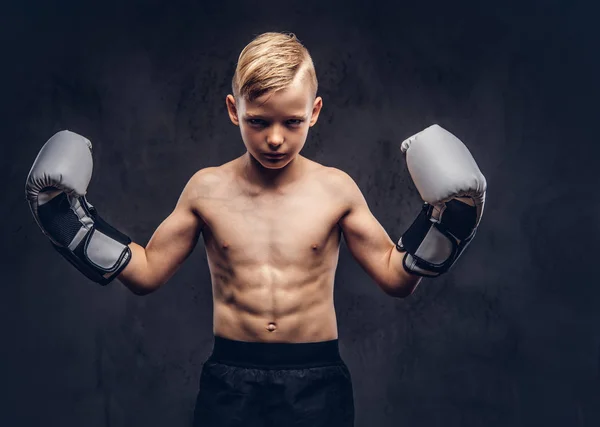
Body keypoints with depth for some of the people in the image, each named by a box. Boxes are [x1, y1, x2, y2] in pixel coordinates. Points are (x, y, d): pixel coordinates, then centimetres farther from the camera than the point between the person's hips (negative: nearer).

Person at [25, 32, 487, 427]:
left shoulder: (336, 189, -3)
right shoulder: (207, 189, -1)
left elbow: (395, 277, 4)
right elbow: (146, 273, 7)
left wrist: (441, 224, -9)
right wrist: (76, 223, 1)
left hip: (317, 379, 0)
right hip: (230, 381, 1)